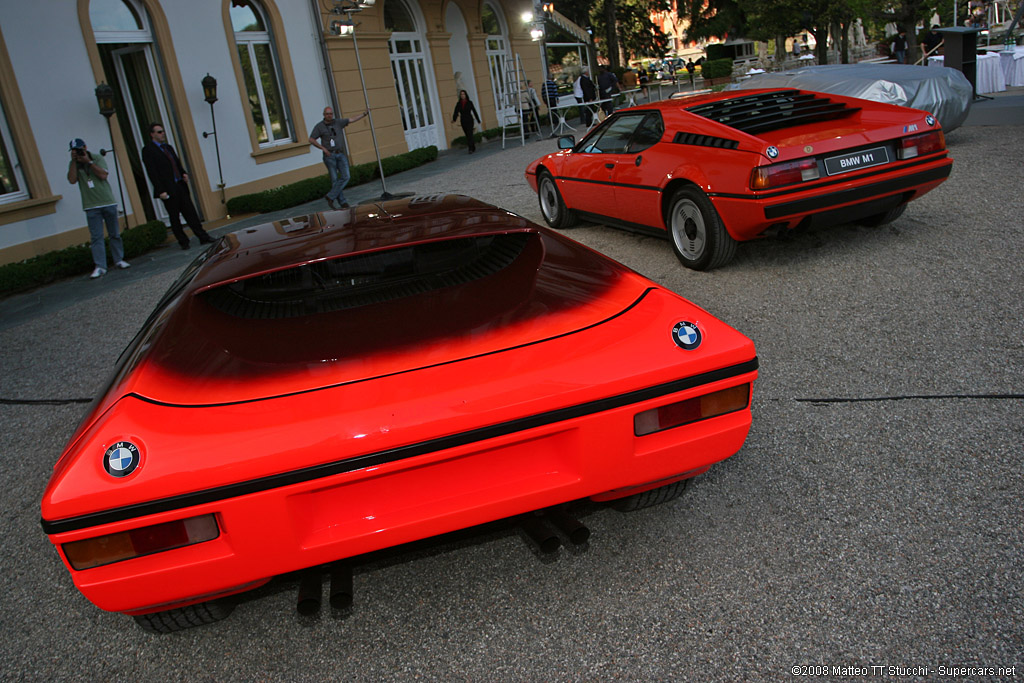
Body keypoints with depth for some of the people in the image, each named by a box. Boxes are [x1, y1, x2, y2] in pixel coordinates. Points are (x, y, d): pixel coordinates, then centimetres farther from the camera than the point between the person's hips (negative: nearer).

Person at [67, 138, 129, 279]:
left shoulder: (97, 159, 2)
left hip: (108, 202, 0)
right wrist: (74, 161, -10)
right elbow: (72, 180, -9)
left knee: (114, 234, 7)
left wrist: (89, 161, -14)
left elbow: (103, 175, -12)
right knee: (96, 237, -6)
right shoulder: (73, 164, 7)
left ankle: (119, 260, 20)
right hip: (91, 206, 0)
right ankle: (100, 267, -8)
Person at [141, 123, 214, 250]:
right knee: (174, 217, 2)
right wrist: (161, 191, -16)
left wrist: (184, 173, 3)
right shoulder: (148, 150, -4)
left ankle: (202, 237, 4)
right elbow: (151, 172, -10)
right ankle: (183, 241, 9)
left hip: (180, 186, 6)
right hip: (168, 189, -6)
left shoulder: (168, 147, 19)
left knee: (190, 212, 3)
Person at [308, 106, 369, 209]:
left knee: (345, 177, -12)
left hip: (341, 154, 3)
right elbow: (311, 140, 0)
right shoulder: (319, 126, 2)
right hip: (329, 155, -3)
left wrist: (364, 113, 13)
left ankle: (330, 196, -8)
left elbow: (352, 119, 15)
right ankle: (342, 202, -1)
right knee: (335, 179, -5)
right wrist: (323, 148, -10)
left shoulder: (338, 122, 10)